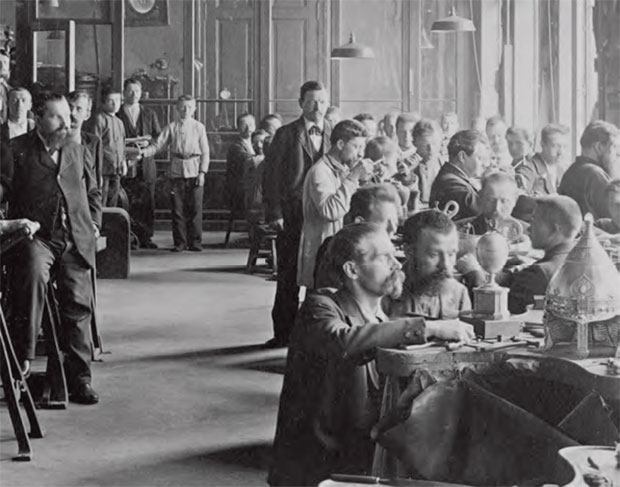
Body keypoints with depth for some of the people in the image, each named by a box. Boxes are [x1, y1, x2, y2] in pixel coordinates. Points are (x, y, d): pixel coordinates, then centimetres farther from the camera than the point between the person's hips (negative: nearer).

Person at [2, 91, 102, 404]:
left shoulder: (78, 152, 22)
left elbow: (93, 192, 30)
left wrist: (94, 223, 15)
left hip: (75, 239, 4)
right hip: (36, 236, -4)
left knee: (78, 305, -2)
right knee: (33, 273, -35)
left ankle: (79, 380, 7)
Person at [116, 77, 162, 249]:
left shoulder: (150, 114, 16)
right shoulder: (117, 114, 4)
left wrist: (147, 142, -6)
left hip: (146, 163, 3)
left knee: (147, 202, 0)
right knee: (128, 203, -7)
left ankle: (146, 238, 5)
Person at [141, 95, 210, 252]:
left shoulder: (199, 127, 5)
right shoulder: (171, 127, 5)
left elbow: (205, 152, 4)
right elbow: (157, 145, 1)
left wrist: (202, 172, -4)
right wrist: (143, 152, -16)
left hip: (194, 173, -1)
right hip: (177, 172, 1)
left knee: (195, 209, 0)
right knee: (178, 209, 2)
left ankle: (195, 242, 8)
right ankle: (180, 243, 10)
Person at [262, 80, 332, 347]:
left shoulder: (335, 134, 8)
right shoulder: (286, 135, 1)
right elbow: (271, 175, -1)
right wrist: (274, 213, -8)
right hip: (292, 215, -1)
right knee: (288, 278, 4)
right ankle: (283, 333, 13)